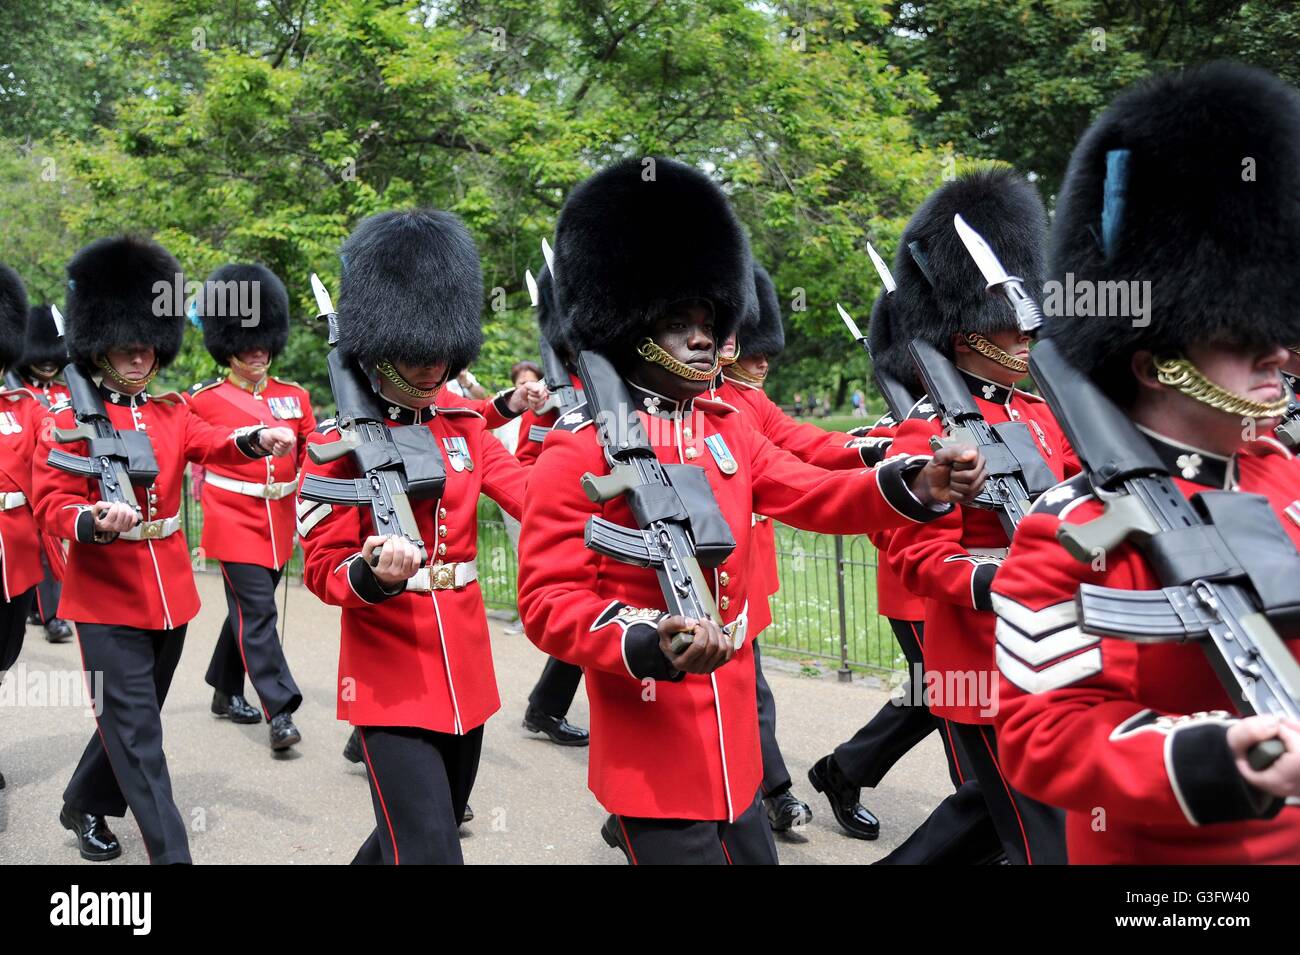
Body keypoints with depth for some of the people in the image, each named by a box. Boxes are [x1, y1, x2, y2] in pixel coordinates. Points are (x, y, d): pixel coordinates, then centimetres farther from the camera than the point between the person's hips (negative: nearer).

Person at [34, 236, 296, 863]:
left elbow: (216, 445, -11)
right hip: (108, 600, -6)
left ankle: (84, 804, 43)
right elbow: (53, 506, -12)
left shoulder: (171, 413, 8)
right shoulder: (68, 421, -6)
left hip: (169, 593, 6)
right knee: (137, 733, -6)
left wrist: (257, 439, -33)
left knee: (132, 718, 20)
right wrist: (96, 522, -34)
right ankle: (171, 854, -4)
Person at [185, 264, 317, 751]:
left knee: (249, 608, 16)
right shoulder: (204, 400, -5)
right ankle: (280, 711, -10)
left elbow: (313, 455, 12)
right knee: (256, 612, -10)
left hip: (279, 522, 5)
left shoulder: (294, 396, 7)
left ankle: (226, 692, 32)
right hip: (234, 521, -5)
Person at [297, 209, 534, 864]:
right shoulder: (339, 443, -9)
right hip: (391, 682, -6)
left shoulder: (465, 428, 6)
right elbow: (324, 570, -10)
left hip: (466, 675, 6)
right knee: (429, 850, -11)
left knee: (427, 828, 22)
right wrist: (372, 576, -31)